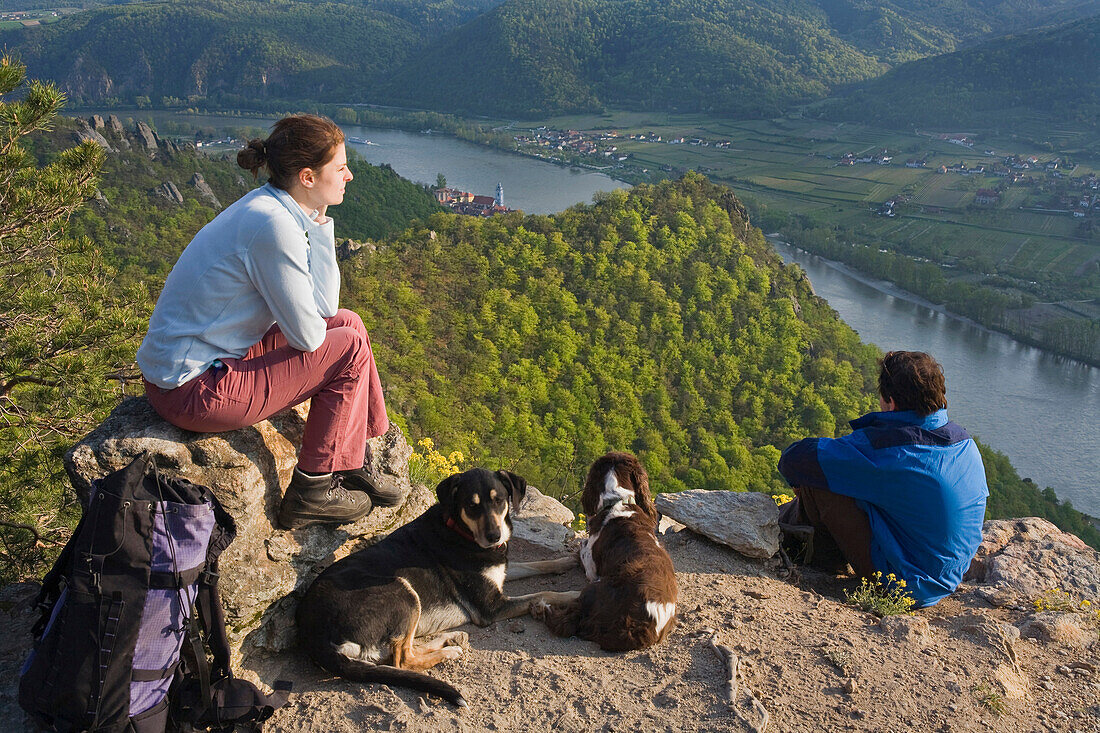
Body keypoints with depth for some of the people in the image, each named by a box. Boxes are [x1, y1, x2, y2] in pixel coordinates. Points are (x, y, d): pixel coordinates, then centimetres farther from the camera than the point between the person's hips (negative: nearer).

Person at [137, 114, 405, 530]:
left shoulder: (270, 207, 6)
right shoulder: (273, 225, -25)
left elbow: (323, 308, 4)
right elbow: (308, 335, -19)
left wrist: (319, 224, -1)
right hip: (192, 392, -10)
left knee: (347, 323, 11)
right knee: (349, 348, -8)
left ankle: (357, 464, 20)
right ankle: (311, 492, 5)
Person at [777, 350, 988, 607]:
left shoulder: (881, 446, -24)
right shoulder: (965, 442, -1)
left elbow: (795, 459, -20)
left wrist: (801, 484, 7)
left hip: (901, 584, -8)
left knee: (817, 483, -9)